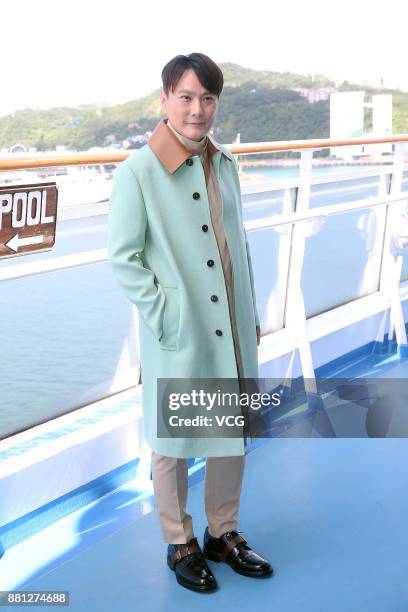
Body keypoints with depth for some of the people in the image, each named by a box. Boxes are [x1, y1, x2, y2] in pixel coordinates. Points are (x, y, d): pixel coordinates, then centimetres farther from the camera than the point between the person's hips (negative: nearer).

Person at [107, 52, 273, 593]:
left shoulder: (225, 164, 5)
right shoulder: (137, 172, -12)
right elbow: (123, 258, -10)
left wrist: (251, 315, 12)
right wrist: (164, 315, -13)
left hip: (233, 332, 6)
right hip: (178, 339, -5)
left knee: (233, 433, 16)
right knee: (173, 442, 10)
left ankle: (224, 534, 36)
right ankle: (180, 544, 30)